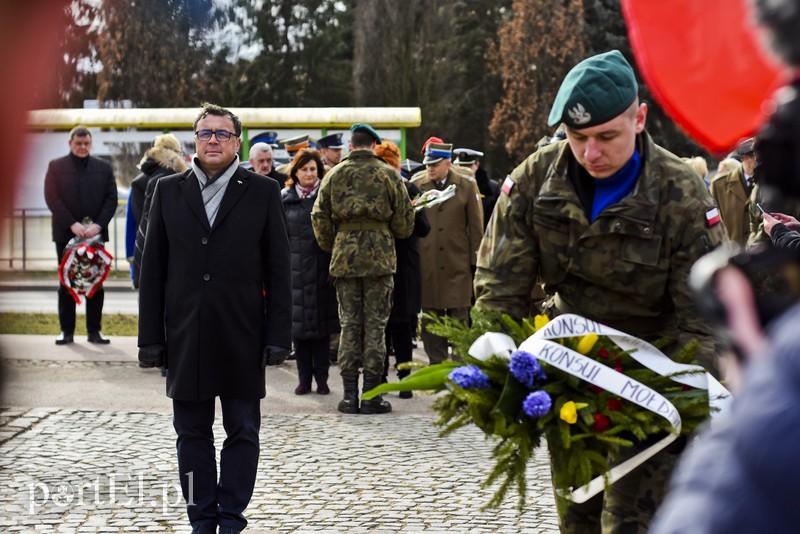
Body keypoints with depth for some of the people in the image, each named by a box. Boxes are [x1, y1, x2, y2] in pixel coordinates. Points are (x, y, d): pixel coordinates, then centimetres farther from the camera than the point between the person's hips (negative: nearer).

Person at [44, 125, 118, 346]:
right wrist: (72, 224, -14)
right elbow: (52, 199, -4)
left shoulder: (104, 168, 9)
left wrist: (98, 225, -11)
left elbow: (111, 199, 3)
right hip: (66, 233, -1)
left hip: (95, 233, 1)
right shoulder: (56, 167, 5)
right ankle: (66, 330, 7)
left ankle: (94, 330, 7)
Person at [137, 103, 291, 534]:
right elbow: (153, 270, 6)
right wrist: (151, 337, 1)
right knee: (192, 433, 7)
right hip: (186, 337, 2)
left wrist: (277, 336, -5)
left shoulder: (262, 192, 3)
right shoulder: (168, 191, 8)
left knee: (242, 431, 4)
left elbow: (278, 271, 1)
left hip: (242, 337, -1)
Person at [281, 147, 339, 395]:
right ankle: (304, 378, 10)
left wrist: (334, 267, -4)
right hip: (294, 269, 1)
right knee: (298, 322, 2)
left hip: (321, 269, -1)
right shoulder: (285, 198, 8)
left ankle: (321, 378, 9)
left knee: (322, 322, 2)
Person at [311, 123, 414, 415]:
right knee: (375, 324, 2)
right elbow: (404, 220, 3)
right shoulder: (388, 174, 0)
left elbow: (319, 217, 4)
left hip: (345, 256, 2)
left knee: (349, 324, 7)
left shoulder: (334, 175, 4)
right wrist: (396, 233, 24)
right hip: (380, 255, -2)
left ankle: (350, 394, 6)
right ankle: (371, 395, 2)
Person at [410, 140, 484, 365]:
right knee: (431, 324, 5)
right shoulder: (416, 185, 5)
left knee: (459, 319, 1)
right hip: (427, 268, 2)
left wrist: (475, 261, 1)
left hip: (457, 266, -1)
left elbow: (476, 226, 4)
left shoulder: (467, 186, 2)